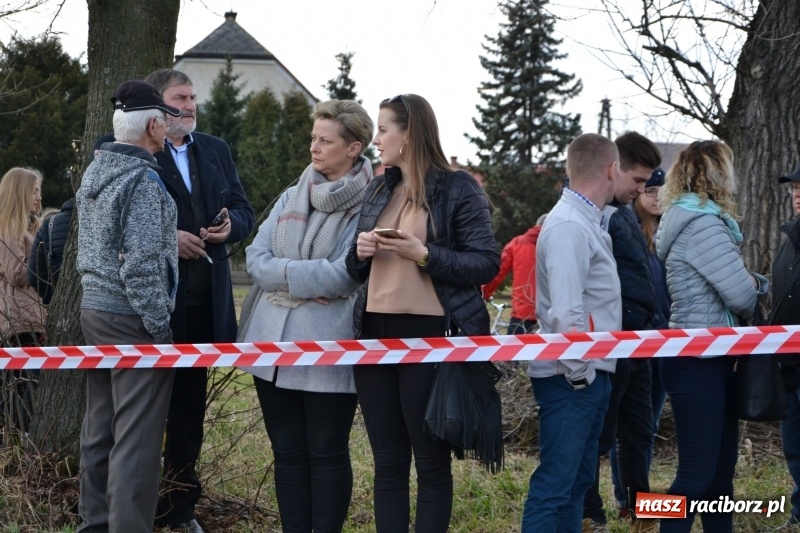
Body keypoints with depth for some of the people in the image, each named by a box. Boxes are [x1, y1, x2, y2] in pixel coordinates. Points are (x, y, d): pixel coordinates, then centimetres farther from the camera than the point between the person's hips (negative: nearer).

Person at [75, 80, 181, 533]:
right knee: (136, 439, -6)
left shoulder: (95, 171, 10)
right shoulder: (143, 180, -16)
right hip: (132, 320, -9)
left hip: (94, 309, 9)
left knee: (100, 428, 15)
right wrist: (160, 328, -16)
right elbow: (141, 265, -20)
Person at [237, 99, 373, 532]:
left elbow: (342, 275, -15)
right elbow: (256, 259, 4)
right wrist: (307, 279, -11)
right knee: (287, 452, 11)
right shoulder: (291, 198, 13)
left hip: (328, 349, -6)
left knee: (327, 453, 3)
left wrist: (283, 272, -8)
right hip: (274, 341, 6)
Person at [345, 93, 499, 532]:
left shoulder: (458, 188, -4)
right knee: (387, 463, 9)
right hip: (376, 334, 6)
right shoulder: (377, 190, 15)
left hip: (430, 336, -6)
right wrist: (360, 252, -2)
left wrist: (426, 255, -20)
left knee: (432, 462, 2)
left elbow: (487, 263, -10)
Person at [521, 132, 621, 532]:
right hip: (572, 377, -10)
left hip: (591, 374, 10)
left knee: (577, 480, 15)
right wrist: (579, 373, -18)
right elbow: (565, 311, -22)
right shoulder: (568, 226, -17)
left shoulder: (590, 221, 13)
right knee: (554, 484, -8)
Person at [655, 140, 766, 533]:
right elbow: (740, 294, -18)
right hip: (697, 363, -10)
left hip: (711, 359, 10)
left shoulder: (698, 220, 15)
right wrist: (756, 287, 5)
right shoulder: (702, 224, -17)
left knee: (721, 467, 14)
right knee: (697, 473, -8)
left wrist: (753, 282, 0)